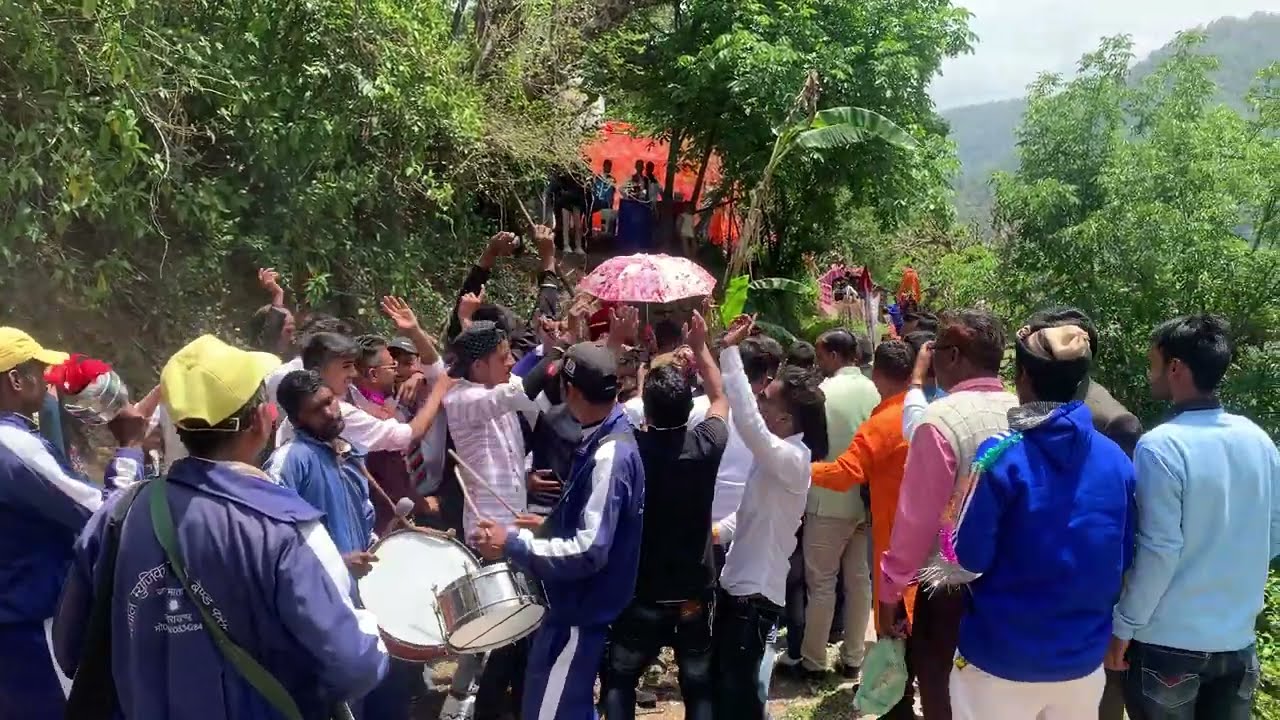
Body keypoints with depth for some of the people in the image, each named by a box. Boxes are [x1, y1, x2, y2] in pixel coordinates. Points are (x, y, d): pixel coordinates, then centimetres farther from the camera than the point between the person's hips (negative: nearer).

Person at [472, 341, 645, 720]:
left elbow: (589, 551, -30)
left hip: (580, 613, -10)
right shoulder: (607, 440, 4)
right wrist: (550, 525, 15)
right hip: (579, 605, 10)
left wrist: (513, 543, -24)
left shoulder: (608, 456, -27)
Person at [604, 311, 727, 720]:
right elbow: (721, 399, 7)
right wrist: (700, 346, 10)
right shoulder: (706, 445, -14)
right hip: (695, 593, 1)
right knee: (699, 686, 14)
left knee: (619, 680, 18)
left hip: (641, 592, -1)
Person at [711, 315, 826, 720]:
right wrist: (720, 530, 1)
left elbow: (747, 421, -39)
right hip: (738, 583, 9)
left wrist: (729, 351, -37)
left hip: (756, 592, -9)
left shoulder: (792, 459, -23)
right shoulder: (776, 455, 6)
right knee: (719, 679, 21)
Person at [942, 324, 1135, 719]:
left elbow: (967, 562, -16)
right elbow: (1124, 562, 6)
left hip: (1001, 659, -4)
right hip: (1084, 657, 4)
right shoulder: (1117, 460, -3)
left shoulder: (1002, 456, -18)